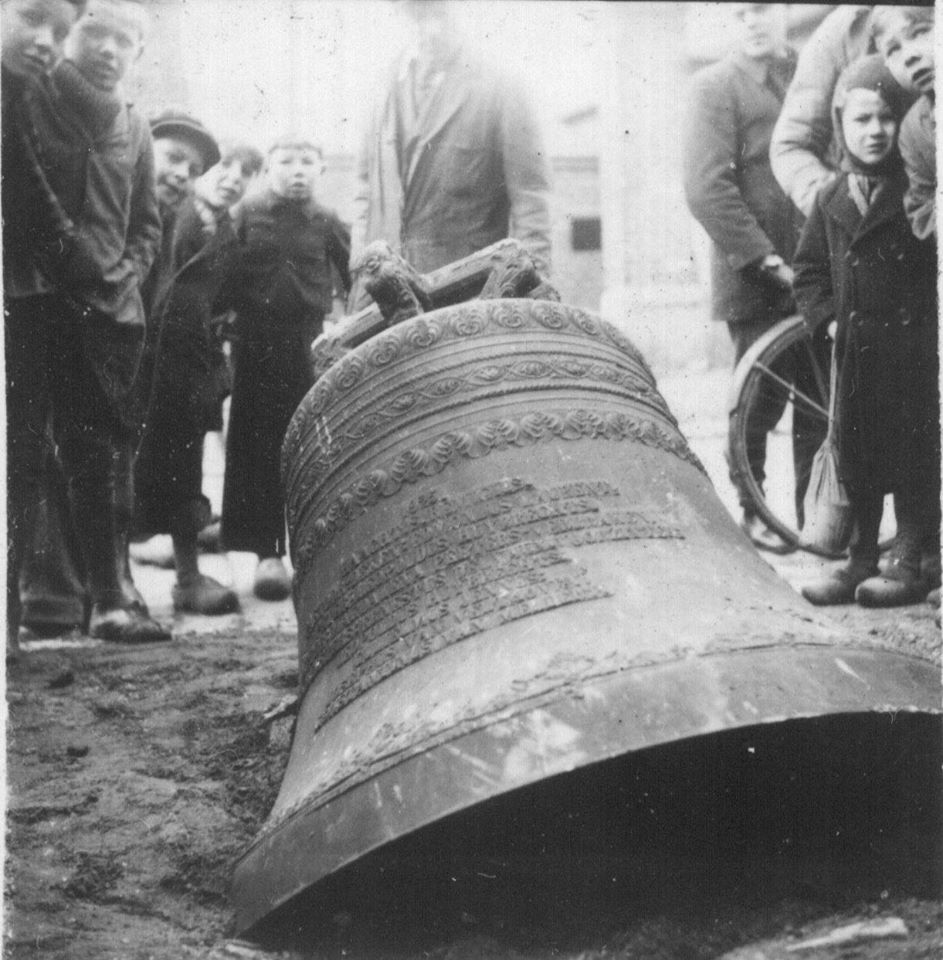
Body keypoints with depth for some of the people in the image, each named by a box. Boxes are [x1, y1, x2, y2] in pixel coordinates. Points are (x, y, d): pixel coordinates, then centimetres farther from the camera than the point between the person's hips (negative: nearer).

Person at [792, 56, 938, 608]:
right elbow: (809, 269, 16)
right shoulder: (832, 200, 8)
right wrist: (828, 314, 3)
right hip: (855, 349, 5)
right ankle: (861, 559, 20)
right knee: (856, 451, 9)